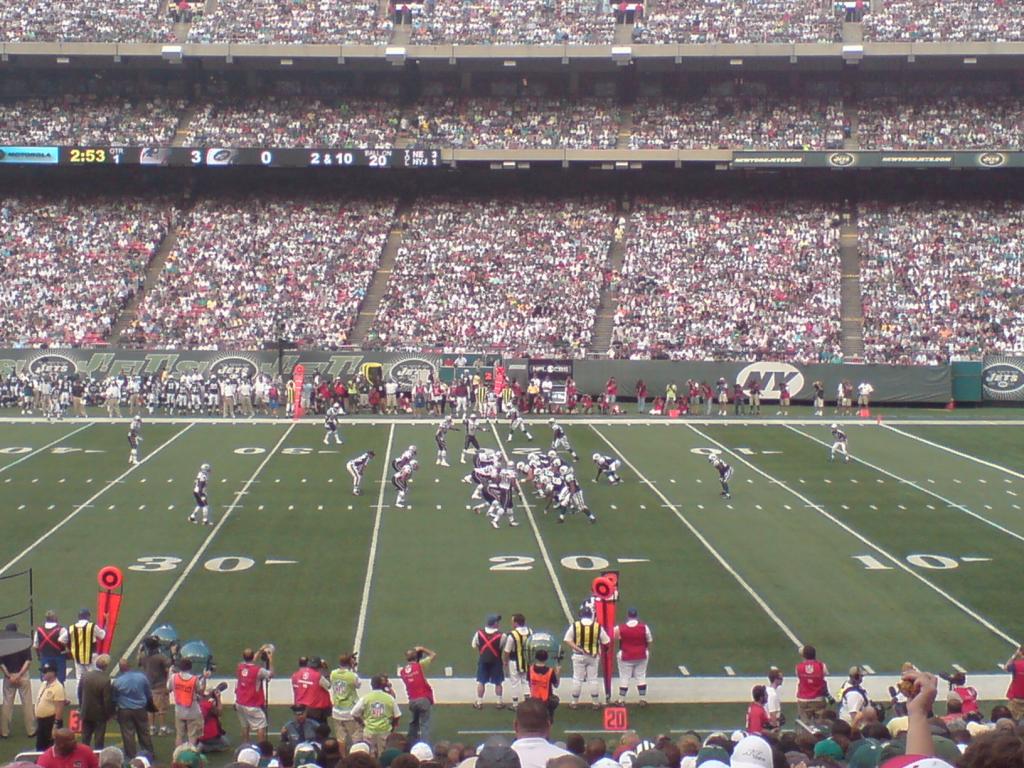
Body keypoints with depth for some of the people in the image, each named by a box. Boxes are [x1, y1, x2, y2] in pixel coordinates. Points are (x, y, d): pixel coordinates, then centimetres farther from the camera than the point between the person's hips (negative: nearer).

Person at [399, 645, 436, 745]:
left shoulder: (402, 671, 5)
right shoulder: (420, 665, -5)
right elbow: (433, 655, 3)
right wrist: (422, 649, 15)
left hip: (412, 700, 4)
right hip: (423, 699, -4)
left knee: (414, 724, 21)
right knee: (425, 725, -6)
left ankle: (411, 745, 23)